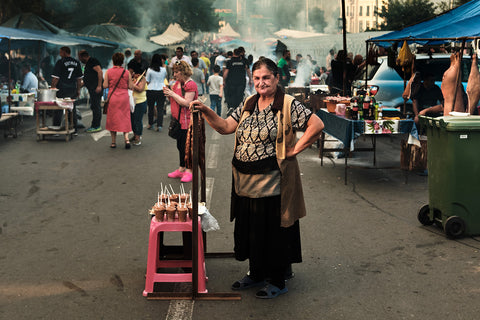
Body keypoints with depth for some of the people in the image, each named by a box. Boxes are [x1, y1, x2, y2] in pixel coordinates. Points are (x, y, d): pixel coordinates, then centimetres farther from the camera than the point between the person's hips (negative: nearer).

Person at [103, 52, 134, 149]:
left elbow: (105, 85, -5)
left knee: (112, 119, 9)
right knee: (125, 118, 8)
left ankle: (113, 142, 12)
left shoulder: (108, 72, -5)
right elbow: (131, 87, -2)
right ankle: (126, 138, -9)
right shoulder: (127, 72, -4)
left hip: (112, 97, 0)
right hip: (124, 97, 0)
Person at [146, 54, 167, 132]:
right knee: (160, 108, 1)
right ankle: (159, 125, -6)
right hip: (161, 90, 0)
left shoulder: (150, 70, -5)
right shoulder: (163, 69, -2)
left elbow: (147, 81, 0)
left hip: (151, 91, 0)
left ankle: (150, 124, 23)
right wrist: (163, 64, 23)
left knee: (151, 108, 13)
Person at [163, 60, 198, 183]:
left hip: (187, 121, -9)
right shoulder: (177, 83, 14)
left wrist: (173, 94, -17)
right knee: (180, 145, 14)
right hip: (178, 120, 9)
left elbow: (186, 103, -22)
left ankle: (189, 171, 2)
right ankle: (181, 169, 24)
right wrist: (169, 93, 4)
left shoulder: (190, 85, -14)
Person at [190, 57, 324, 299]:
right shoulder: (248, 104, 11)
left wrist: (294, 150, -13)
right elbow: (225, 127, 9)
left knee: (273, 231, 4)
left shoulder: (288, 105, -9)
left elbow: (317, 125, -15)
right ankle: (256, 274, 33)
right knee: (250, 229, 16)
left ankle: (277, 281, 19)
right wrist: (206, 111, -4)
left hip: (272, 182, -6)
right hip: (246, 181, 7)